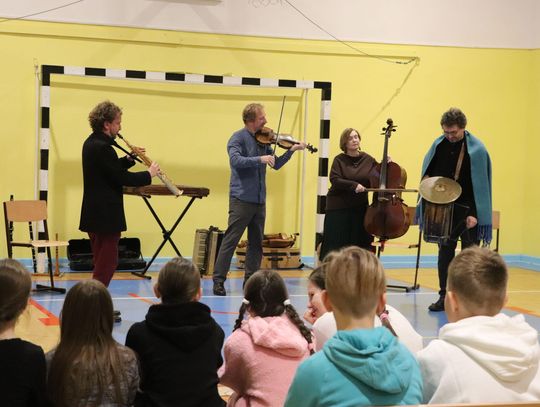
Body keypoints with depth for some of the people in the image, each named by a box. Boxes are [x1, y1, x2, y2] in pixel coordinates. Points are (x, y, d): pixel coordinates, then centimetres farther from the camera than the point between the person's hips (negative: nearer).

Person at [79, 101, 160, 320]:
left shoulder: (92, 143, 11)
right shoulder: (102, 147, -20)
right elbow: (122, 178, -20)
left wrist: (130, 159, 9)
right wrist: (149, 174, -8)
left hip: (95, 213, 10)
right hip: (106, 214, -10)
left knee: (102, 260, 16)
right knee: (107, 262, -3)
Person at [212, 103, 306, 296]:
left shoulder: (263, 140, 12)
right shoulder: (238, 138, -7)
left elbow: (276, 165, 16)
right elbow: (235, 160, -24)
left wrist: (291, 150, 3)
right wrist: (260, 159, -32)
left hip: (259, 200, 7)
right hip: (241, 198, -7)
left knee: (256, 242, 10)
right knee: (231, 240, -6)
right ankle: (218, 280, -3)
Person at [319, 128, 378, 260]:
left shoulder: (368, 160, 5)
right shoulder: (339, 160, -3)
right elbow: (335, 180, -15)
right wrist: (353, 185, -25)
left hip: (360, 207, 2)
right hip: (338, 207, -2)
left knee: (359, 243, 2)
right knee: (336, 244, 0)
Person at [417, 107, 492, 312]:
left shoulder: (477, 149, -11)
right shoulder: (439, 144, 3)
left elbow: (480, 184, -13)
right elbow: (429, 169, 18)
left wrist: (474, 213, -18)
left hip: (468, 211, -4)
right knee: (445, 252, 8)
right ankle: (444, 297, 15)